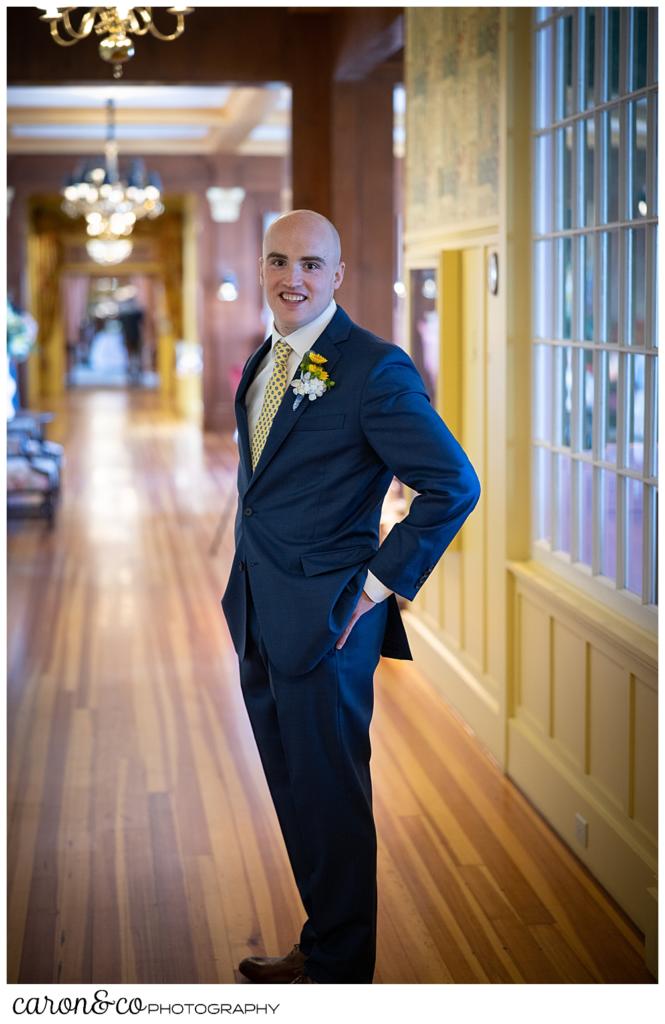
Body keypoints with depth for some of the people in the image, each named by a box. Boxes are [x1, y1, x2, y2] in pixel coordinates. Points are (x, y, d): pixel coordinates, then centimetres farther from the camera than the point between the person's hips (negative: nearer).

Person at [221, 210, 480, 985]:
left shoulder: (375, 369, -16)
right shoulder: (263, 362, 9)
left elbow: (454, 485, -18)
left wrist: (381, 583, -16)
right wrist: (248, 583, 12)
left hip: (325, 622, -8)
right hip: (260, 618, 8)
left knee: (330, 800, 5)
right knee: (293, 793, 18)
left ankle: (338, 968, 22)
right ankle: (320, 945, 35)